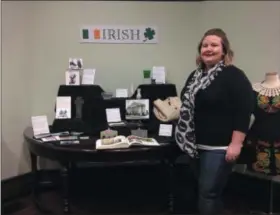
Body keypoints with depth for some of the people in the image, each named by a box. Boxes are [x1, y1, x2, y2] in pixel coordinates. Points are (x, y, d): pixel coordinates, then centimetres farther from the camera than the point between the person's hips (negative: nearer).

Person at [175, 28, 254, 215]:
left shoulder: (234, 76, -11)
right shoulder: (196, 75, 12)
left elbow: (243, 113, -17)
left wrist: (236, 144, -21)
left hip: (219, 147, -7)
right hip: (197, 145, 7)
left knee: (209, 192, -4)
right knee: (207, 191, 15)